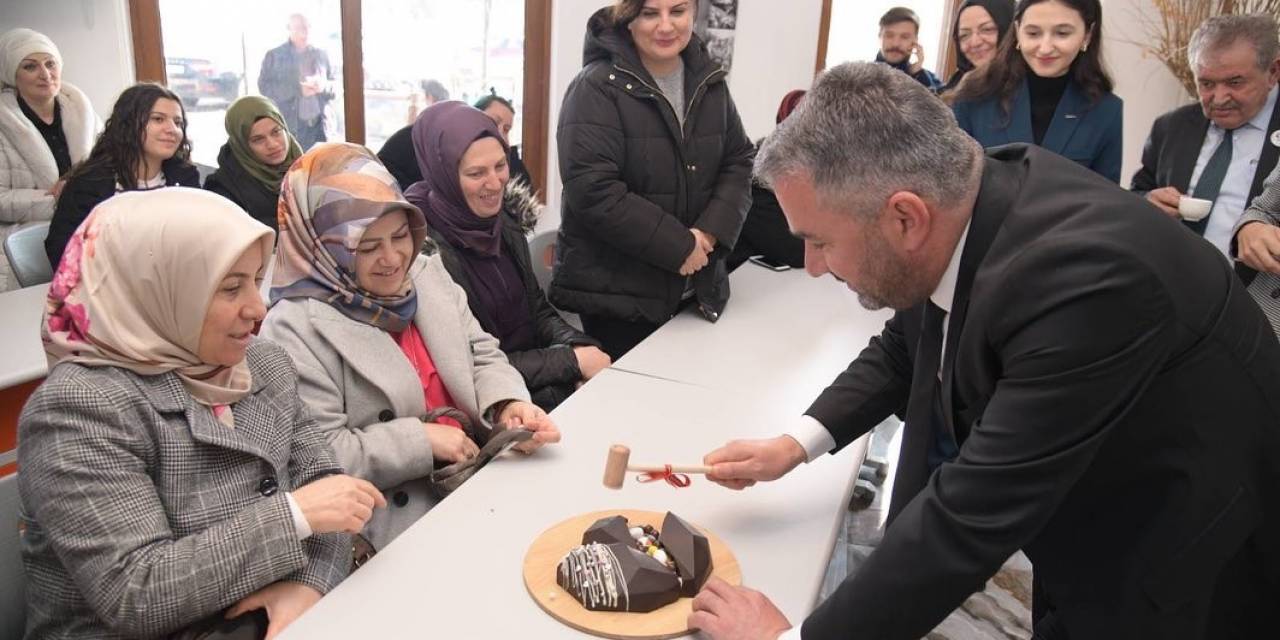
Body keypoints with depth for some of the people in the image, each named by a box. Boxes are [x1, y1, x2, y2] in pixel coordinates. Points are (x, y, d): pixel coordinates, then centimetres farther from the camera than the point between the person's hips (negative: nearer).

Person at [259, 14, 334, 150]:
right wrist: (298, 90, -16)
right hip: (288, 127, -3)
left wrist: (324, 86, -10)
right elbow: (265, 88, -4)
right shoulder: (274, 56, 5)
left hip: (318, 125, 3)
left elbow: (334, 86, 15)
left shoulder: (321, 55, 14)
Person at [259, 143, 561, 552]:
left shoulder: (427, 274, 7)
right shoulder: (295, 329, -14)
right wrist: (421, 440, -18)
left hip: (481, 469, 7)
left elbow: (482, 357, 11)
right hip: (396, 513, -7)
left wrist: (509, 403, -10)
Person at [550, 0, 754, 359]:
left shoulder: (709, 83, 8)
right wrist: (679, 245, -20)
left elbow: (738, 162, 9)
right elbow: (594, 191, -22)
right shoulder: (597, 88, -14)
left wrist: (711, 232, -10)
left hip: (694, 288, 6)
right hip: (616, 290, -6)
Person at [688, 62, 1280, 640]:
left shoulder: (1082, 279, -38)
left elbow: (971, 515, -36)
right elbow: (906, 346, 4)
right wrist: (796, 443, -6)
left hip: (1191, 575, -6)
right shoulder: (970, 194, -13)